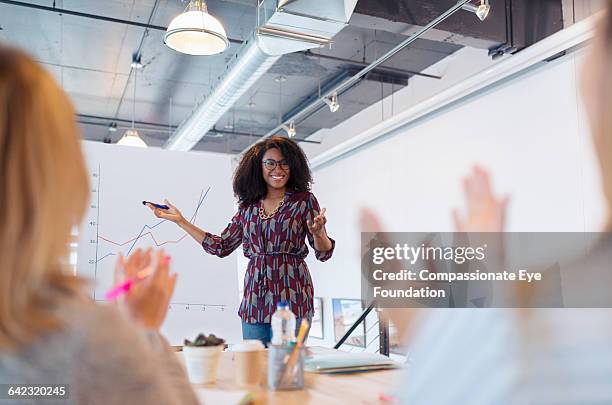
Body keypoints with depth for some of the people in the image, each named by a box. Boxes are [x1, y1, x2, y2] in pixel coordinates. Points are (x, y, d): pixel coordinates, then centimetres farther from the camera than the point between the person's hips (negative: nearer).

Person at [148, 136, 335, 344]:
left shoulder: (303, 200, 2)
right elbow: (221, 246, 16)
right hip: (254, 302, 4)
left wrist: (317, 233, -23)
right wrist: (180, 221, 15)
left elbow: (324, 253, 0)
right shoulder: (249, 205, 12)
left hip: (291, 299, -3)